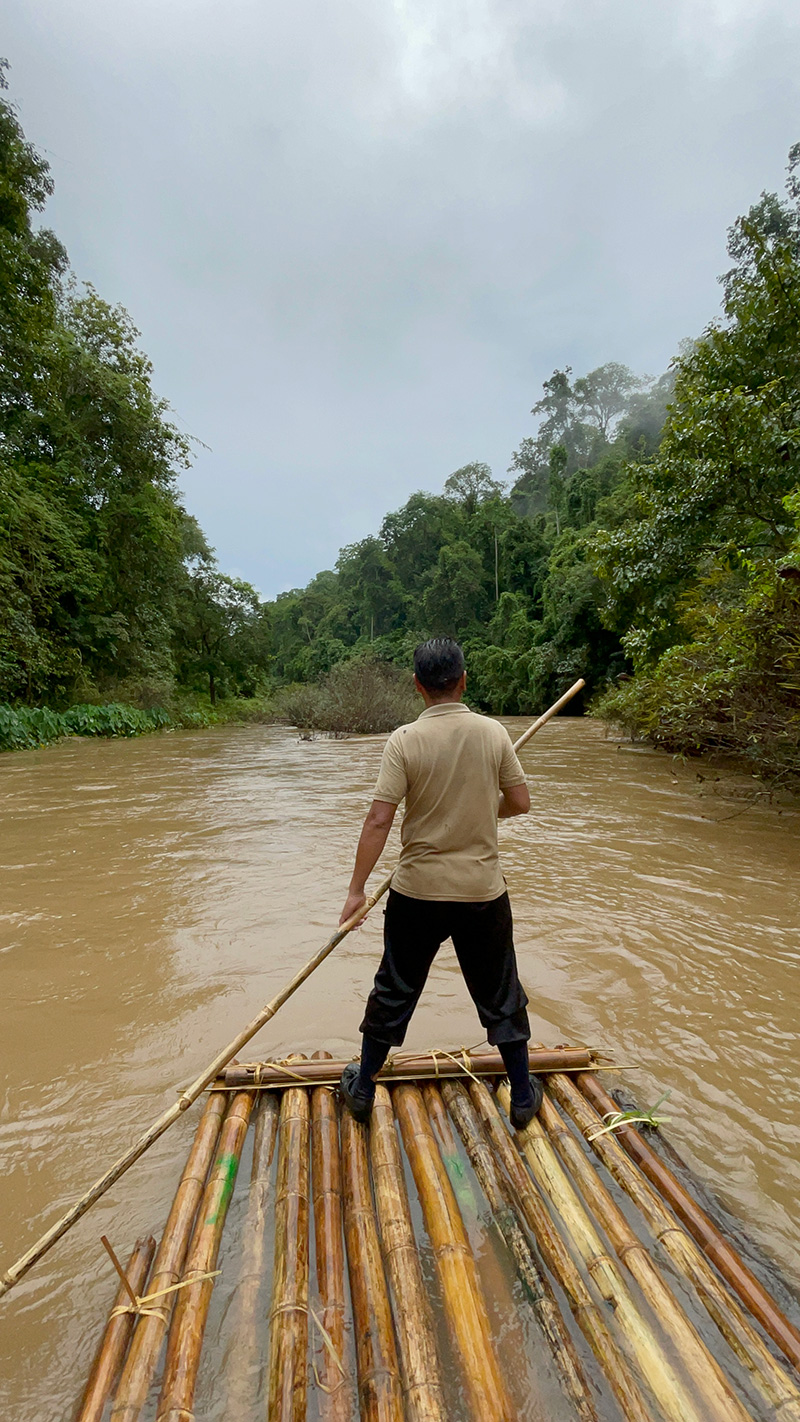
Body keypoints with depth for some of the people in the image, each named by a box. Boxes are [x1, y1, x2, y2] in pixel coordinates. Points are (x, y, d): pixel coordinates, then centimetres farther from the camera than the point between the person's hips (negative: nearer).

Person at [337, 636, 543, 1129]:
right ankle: (523, 1095, 36)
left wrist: (357, 889, -7)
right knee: (500, 995, 20)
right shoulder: (494, 733, -8)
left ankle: (363, 1088, 37)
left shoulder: (405, 740, -14)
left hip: (418, 891, -1)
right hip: (484, 891, 1)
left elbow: (379, 820, -16)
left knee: (395, 991, 18)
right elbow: (520, 802, -1)